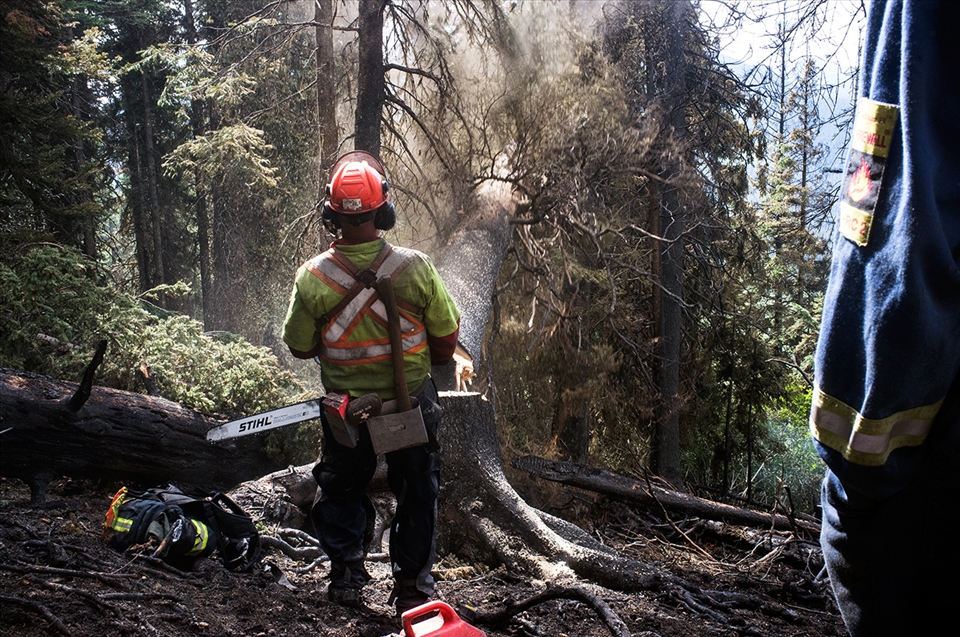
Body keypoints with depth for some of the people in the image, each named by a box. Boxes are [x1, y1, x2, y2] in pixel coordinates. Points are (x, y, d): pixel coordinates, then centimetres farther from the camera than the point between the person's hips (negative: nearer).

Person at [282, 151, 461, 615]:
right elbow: (446, 341, -8)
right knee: (416, 497, 18)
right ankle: (412, 586, 25)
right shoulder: (416, 268, -20)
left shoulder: (312, 277, -19)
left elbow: (300, 346, -4)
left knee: (341, 493, 24)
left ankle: (346, 577, 28)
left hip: (346, 408, 0)